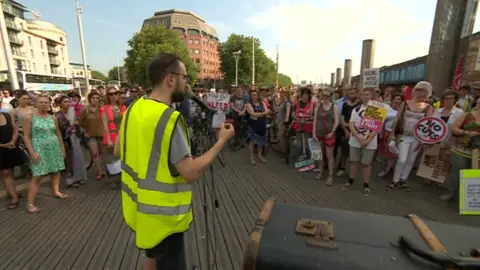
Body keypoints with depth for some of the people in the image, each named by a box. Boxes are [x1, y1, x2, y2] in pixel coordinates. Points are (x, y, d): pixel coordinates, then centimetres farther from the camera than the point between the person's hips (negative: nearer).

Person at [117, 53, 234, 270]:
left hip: (138, 205, 8)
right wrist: (221, 141, -18)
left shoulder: (134, 108, 0)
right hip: (162, 213, -8)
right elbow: (191, 172, -26)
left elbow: (118, 151, 10)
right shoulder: (169, 118, -27)